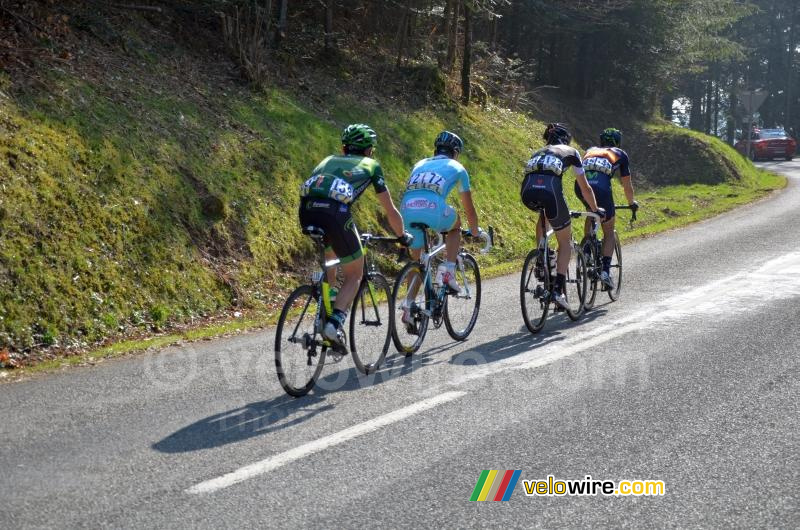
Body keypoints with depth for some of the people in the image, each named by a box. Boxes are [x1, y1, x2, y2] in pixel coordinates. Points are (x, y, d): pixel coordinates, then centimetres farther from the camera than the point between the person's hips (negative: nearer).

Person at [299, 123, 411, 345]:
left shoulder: (329, 160, 35)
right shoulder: (370, 165, 24)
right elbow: (390, 210, 27)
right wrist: (402, 236, 44)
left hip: (306, 210, 5)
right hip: (335, 213, -4)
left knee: (328, 259, 33)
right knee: (354, 275, 12)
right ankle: (335, 322, -10)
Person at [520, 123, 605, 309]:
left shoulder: (538, 152, 35)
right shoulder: (571, 152, 26)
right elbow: (584, 187, 30)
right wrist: (595, 209, 44)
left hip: (527, 191, 4)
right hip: (550, 189, -4)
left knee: (543, 215, 39)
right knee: (565, 241, 13)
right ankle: (558, 289, 2)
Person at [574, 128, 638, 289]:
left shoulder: (590, 151, 35)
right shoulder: (620, 154, 27)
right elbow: (627, 186, 31)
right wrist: (632, 203, 48)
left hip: (580, 186, 3)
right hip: (601, 187, -3)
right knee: (609, 232, 13)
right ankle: (605, 270, 1)